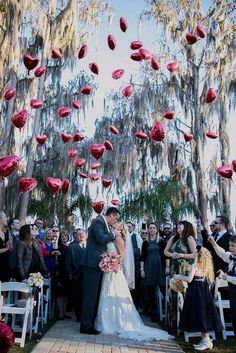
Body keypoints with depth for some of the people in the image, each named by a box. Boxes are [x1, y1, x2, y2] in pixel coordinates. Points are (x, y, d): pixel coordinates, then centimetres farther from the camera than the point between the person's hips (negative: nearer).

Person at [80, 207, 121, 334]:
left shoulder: (104, 224, 18)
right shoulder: (98, 221, -11)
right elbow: (101, 238, -26)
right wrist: (113, 234, -12)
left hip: (97, 264, 10)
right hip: (92, 263, -10)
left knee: (94, 295, 14)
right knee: (90, 294, -6)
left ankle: (91, 323, 23)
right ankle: (86, 326, 1)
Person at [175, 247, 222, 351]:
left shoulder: (195, 265, -14)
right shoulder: (207, 266, 9)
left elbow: (189, 279, -22)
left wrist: (179, 277, -4)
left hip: (196, 294, -8)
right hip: (205, 292, 8)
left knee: (200, 316, -1)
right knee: (204, 315, 13)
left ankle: (206, 340, 4)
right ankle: (205, 339, 21)